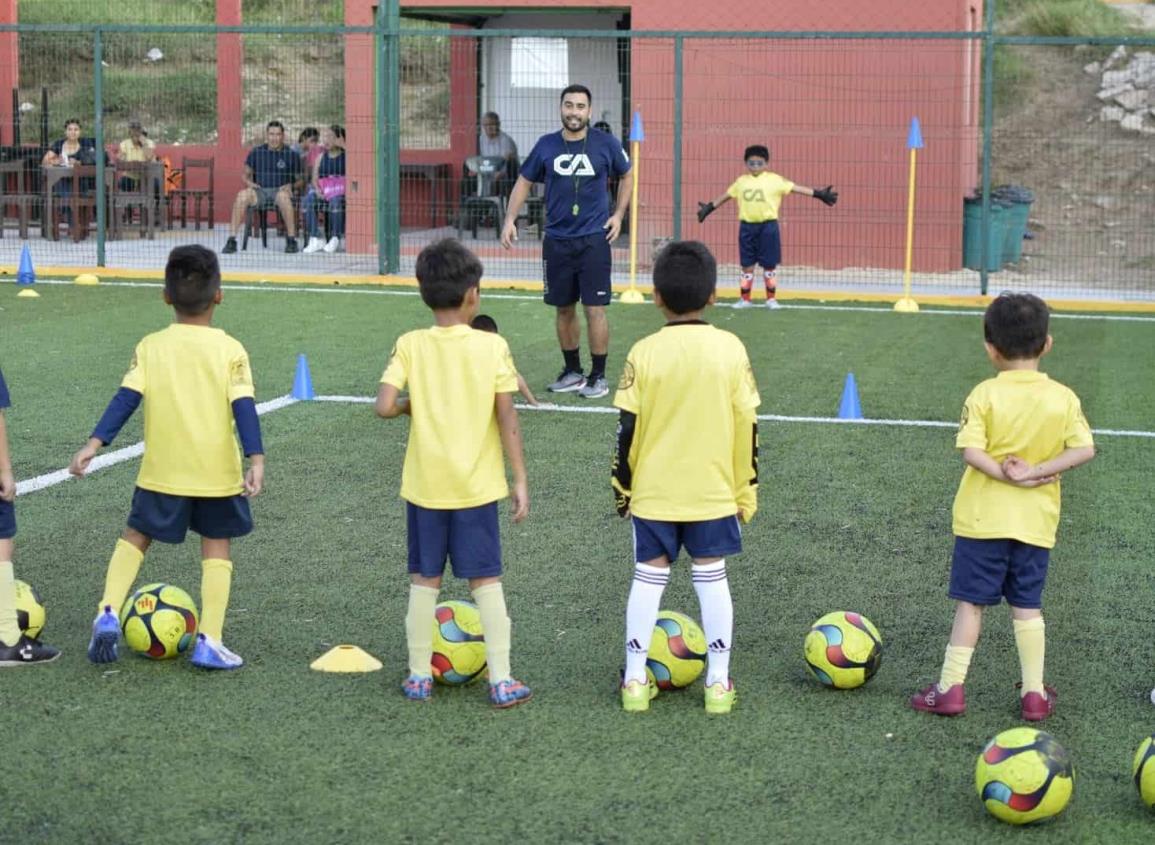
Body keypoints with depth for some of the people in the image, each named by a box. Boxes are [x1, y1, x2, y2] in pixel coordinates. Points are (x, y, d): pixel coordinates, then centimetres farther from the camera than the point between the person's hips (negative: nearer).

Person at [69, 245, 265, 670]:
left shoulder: (150, 347, -3)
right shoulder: (230, 350, -6)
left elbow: (126, 398, -10)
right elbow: (243, 407, -14)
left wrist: (94, 443, -10)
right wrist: (256, 459, -19)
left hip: (162, 473, 1)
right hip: (217, 474, -1)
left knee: (135, 536, 19)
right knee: (217, 548, 10)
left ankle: (108, 613, 0)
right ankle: (209, 642, 4)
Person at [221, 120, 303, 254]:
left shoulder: (291, 154, 7)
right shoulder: (256, 152, 12)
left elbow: (298, 179, 12)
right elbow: (246, 174, 20)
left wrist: (290, 185, -10)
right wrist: (249, 182, -3)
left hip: (280, 190, -2)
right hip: (259, 190, 2)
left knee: (283, 196, -39)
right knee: (242, 195, -31)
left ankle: (291, 240, -31)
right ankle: (231, 240, -30)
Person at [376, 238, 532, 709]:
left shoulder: (410, 345, -6)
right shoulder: (492, 346, -7)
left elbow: (385, 406, -15)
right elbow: (507, 418, -8)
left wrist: (414, 405, 7)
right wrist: (520, 480, -2)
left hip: (424, 487, 1)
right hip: (477, 487, -1)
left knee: (424, 579, 12)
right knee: (486, 580, 7)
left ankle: (419, 677, 18)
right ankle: (501, 681, 6)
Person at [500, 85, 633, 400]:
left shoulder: (606, 144, -2)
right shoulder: (546, 145, 2)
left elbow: (628, 177, 13)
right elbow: (524, 182, 11)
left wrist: (618, 214, 4)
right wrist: (510, 220, 0)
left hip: (594, 240, -3)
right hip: (557, 240, 3)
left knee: (594, 308, -5)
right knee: (564, 308, 10)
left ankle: (598, 377, 5)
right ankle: (572, 372, 23)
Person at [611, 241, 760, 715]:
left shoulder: (645, 354, -9)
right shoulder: (731, 350, -6)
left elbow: (628, 429, -6)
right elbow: (747, 427, -3)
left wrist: (623, 487, 7)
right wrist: (746, 491, 7)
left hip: (653, 494, 0)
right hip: (713, 493, 1)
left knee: (648, 578, 9)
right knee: (712, 578, 10)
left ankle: (635, 680, 13)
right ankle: (718, 682, 12)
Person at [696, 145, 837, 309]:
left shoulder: (775, 180, -2)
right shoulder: (741, 181, 9)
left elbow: (796, 188, -4)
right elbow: (727, 195, 21)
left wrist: (818, 194, -10)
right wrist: (709, 207, 28)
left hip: (767, 226, -3)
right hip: (747, 226, 3)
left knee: (769, 264, 3)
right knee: (747, 265, 8)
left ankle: (771, 299, 14)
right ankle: (745, 299, 17)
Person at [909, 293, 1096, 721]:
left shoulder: (984, 395, -10)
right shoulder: (1065, 398, -2)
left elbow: (972, 452, -19)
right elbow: (1084, 449, -9)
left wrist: (1006, 474, -14)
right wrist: (1037, 472, -13)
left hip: (983, 518, -3)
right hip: (1036, 522, 3)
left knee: (970, 602, 4)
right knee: (1027, 606, 12)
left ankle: (950, 688, 7)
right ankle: (1035, 693, 15)